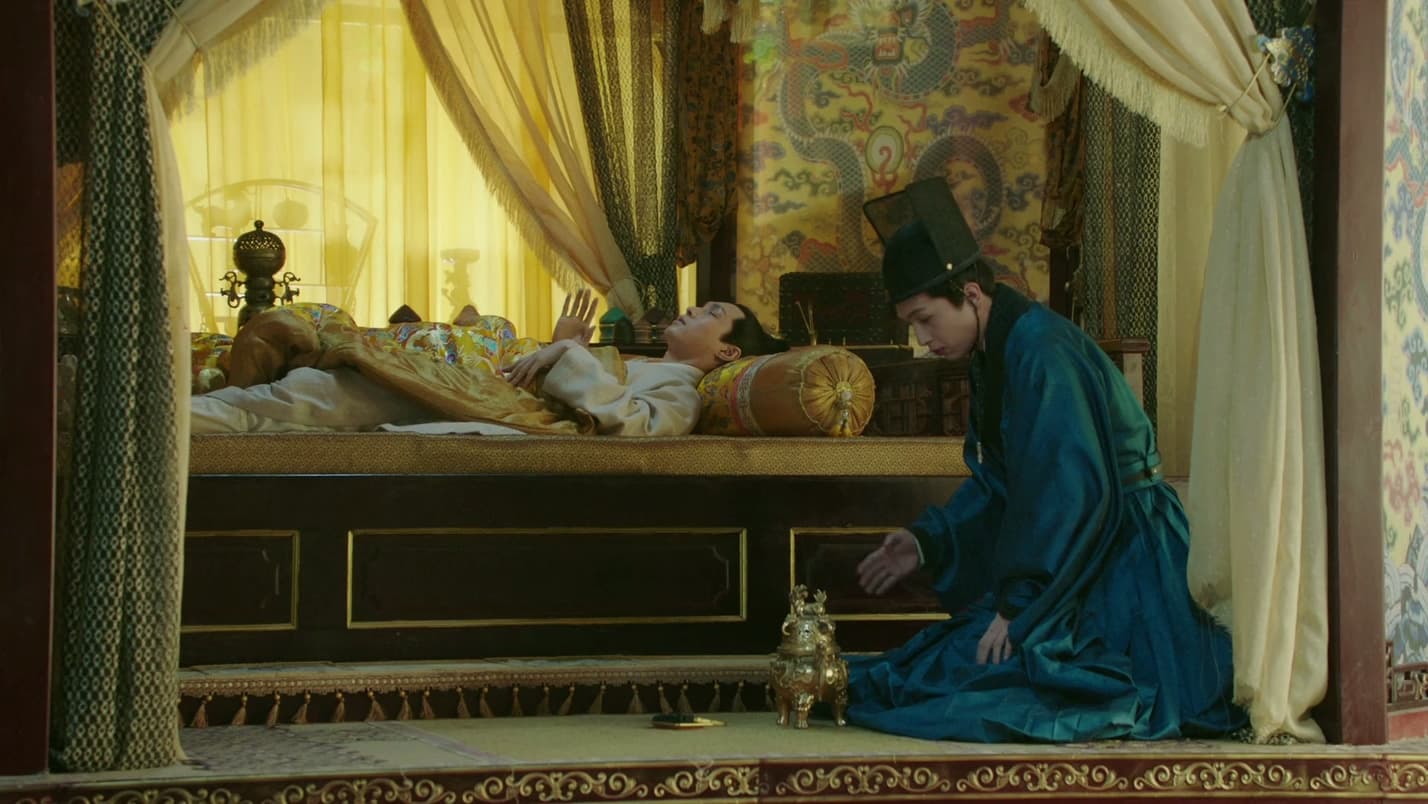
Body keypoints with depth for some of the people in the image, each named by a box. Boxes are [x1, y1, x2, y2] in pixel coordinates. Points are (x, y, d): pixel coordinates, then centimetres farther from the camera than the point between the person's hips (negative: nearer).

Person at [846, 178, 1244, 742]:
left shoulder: (1042, 355, -22)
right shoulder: (995, 355, 10)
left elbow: (1068, 489, -26)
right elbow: (996, 483, 18)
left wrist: (1017, 606, -24)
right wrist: (927, 542, 8)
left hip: (1125, 555, -10)